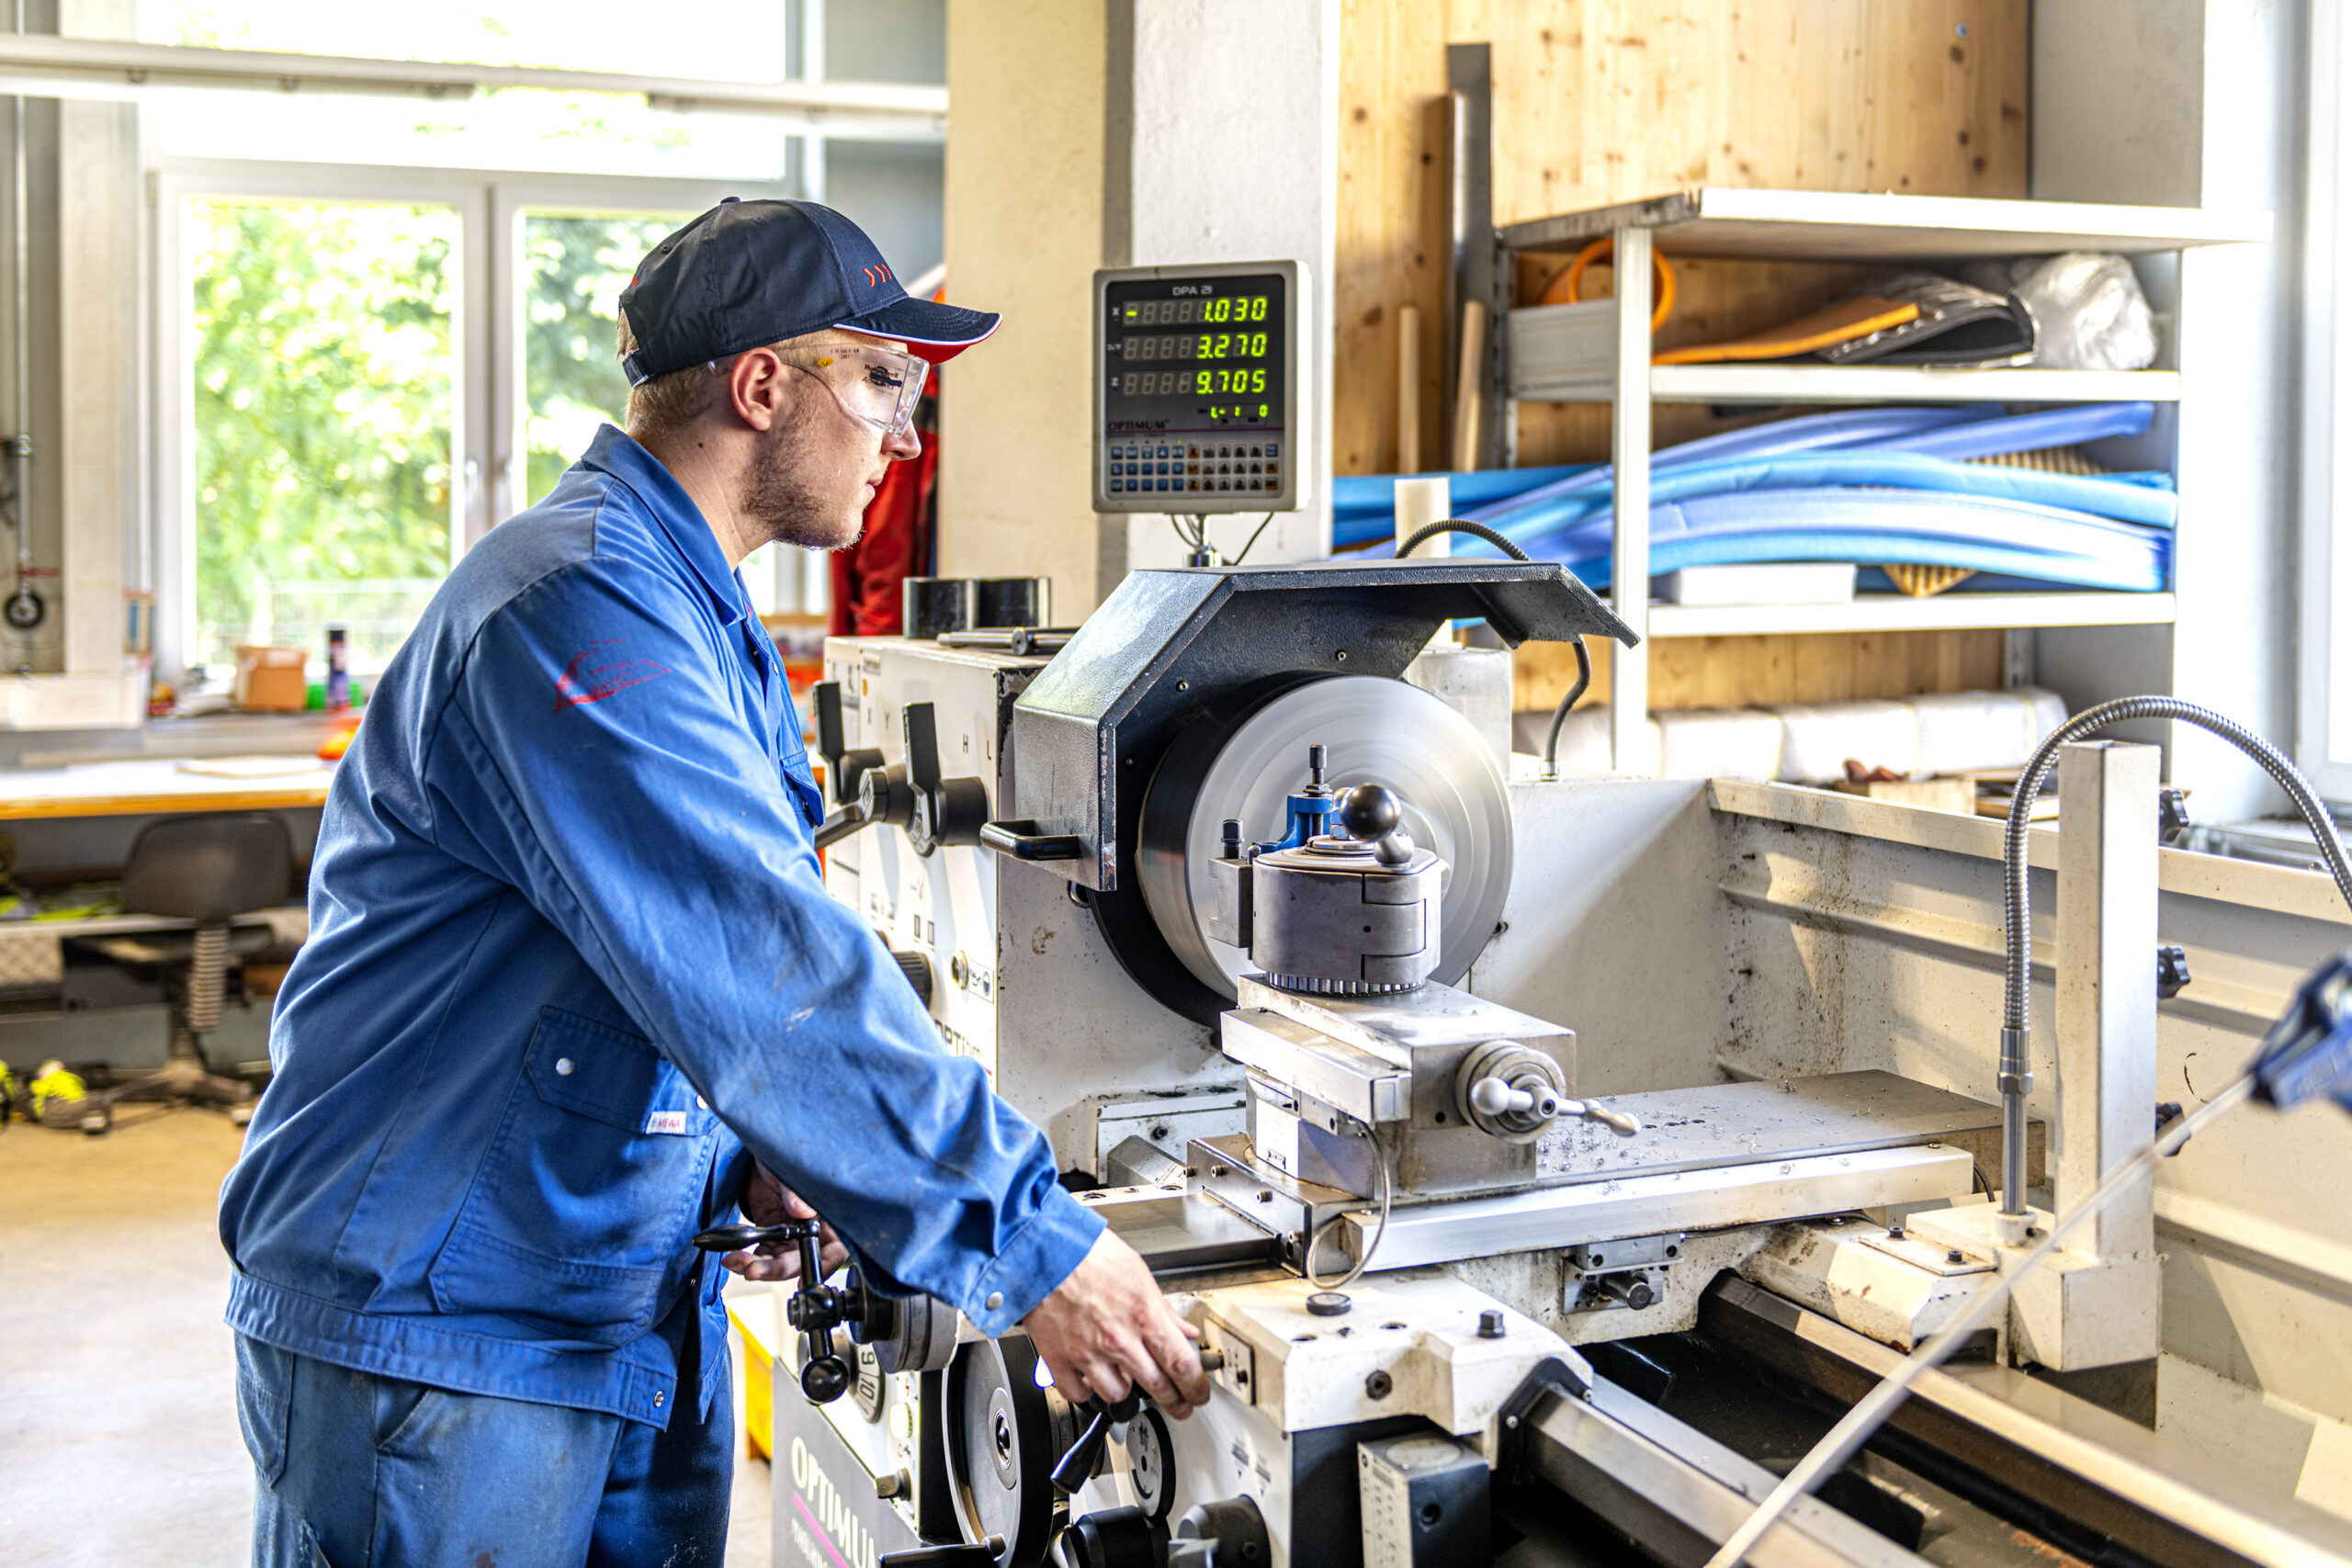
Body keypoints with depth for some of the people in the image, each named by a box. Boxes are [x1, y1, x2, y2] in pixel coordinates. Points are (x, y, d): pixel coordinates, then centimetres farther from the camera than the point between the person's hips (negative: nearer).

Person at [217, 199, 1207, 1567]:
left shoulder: (697, 620, 13)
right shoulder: (579, 609, -22)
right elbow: (766, 969, -29)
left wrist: (748, 1155, 3)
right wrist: (1031, 1243, -27)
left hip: (643, 1312, 9)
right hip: (435, 1326, -9)